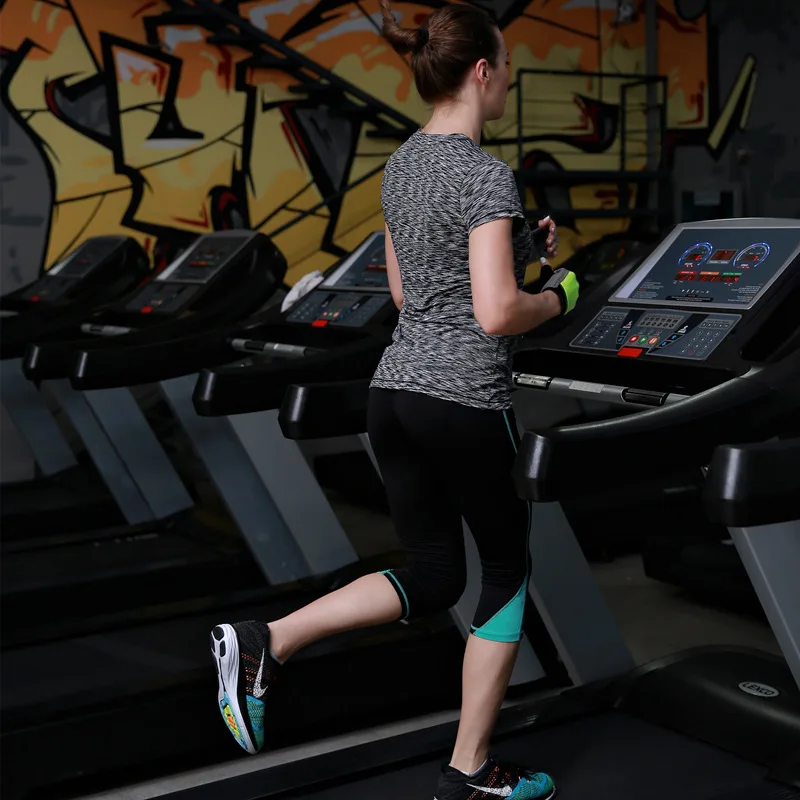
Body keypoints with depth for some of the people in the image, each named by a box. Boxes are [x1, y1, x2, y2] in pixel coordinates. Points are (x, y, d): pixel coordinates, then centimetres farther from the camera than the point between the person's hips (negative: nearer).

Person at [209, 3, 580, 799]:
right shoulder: (486, 174, -14)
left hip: (394, 390, 8)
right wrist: (556, 295, -1)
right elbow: (496, 313, -22)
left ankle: (264, 643, 0)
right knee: (508, 569, 12)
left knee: (432, 574, 16)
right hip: (465, 401, -8)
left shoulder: (400, 163, 11)